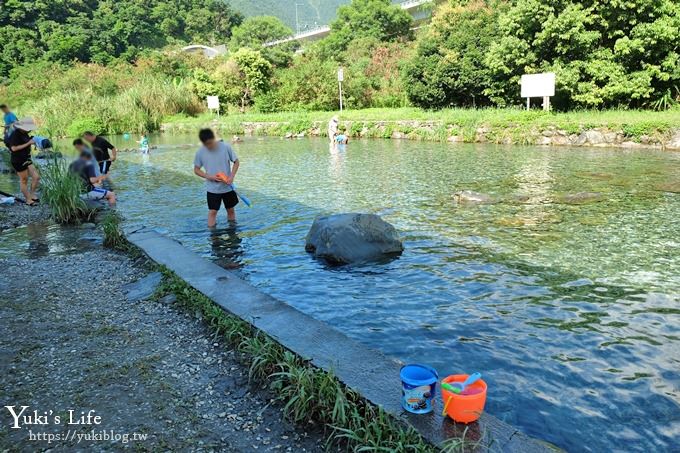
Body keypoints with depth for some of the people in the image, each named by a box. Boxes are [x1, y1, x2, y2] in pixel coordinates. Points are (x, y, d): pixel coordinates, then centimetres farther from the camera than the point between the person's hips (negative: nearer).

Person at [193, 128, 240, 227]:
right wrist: (209, 177, -16)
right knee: (212, 211, 1)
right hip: (212, 188, 0)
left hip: (228, 187, 1)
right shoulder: (200, 152, -9)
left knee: (231, 209, 13)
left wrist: (231, 176, -15)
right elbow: (196, 170, 0)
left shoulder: (225, 147, -12)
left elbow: (236, 162, -2)